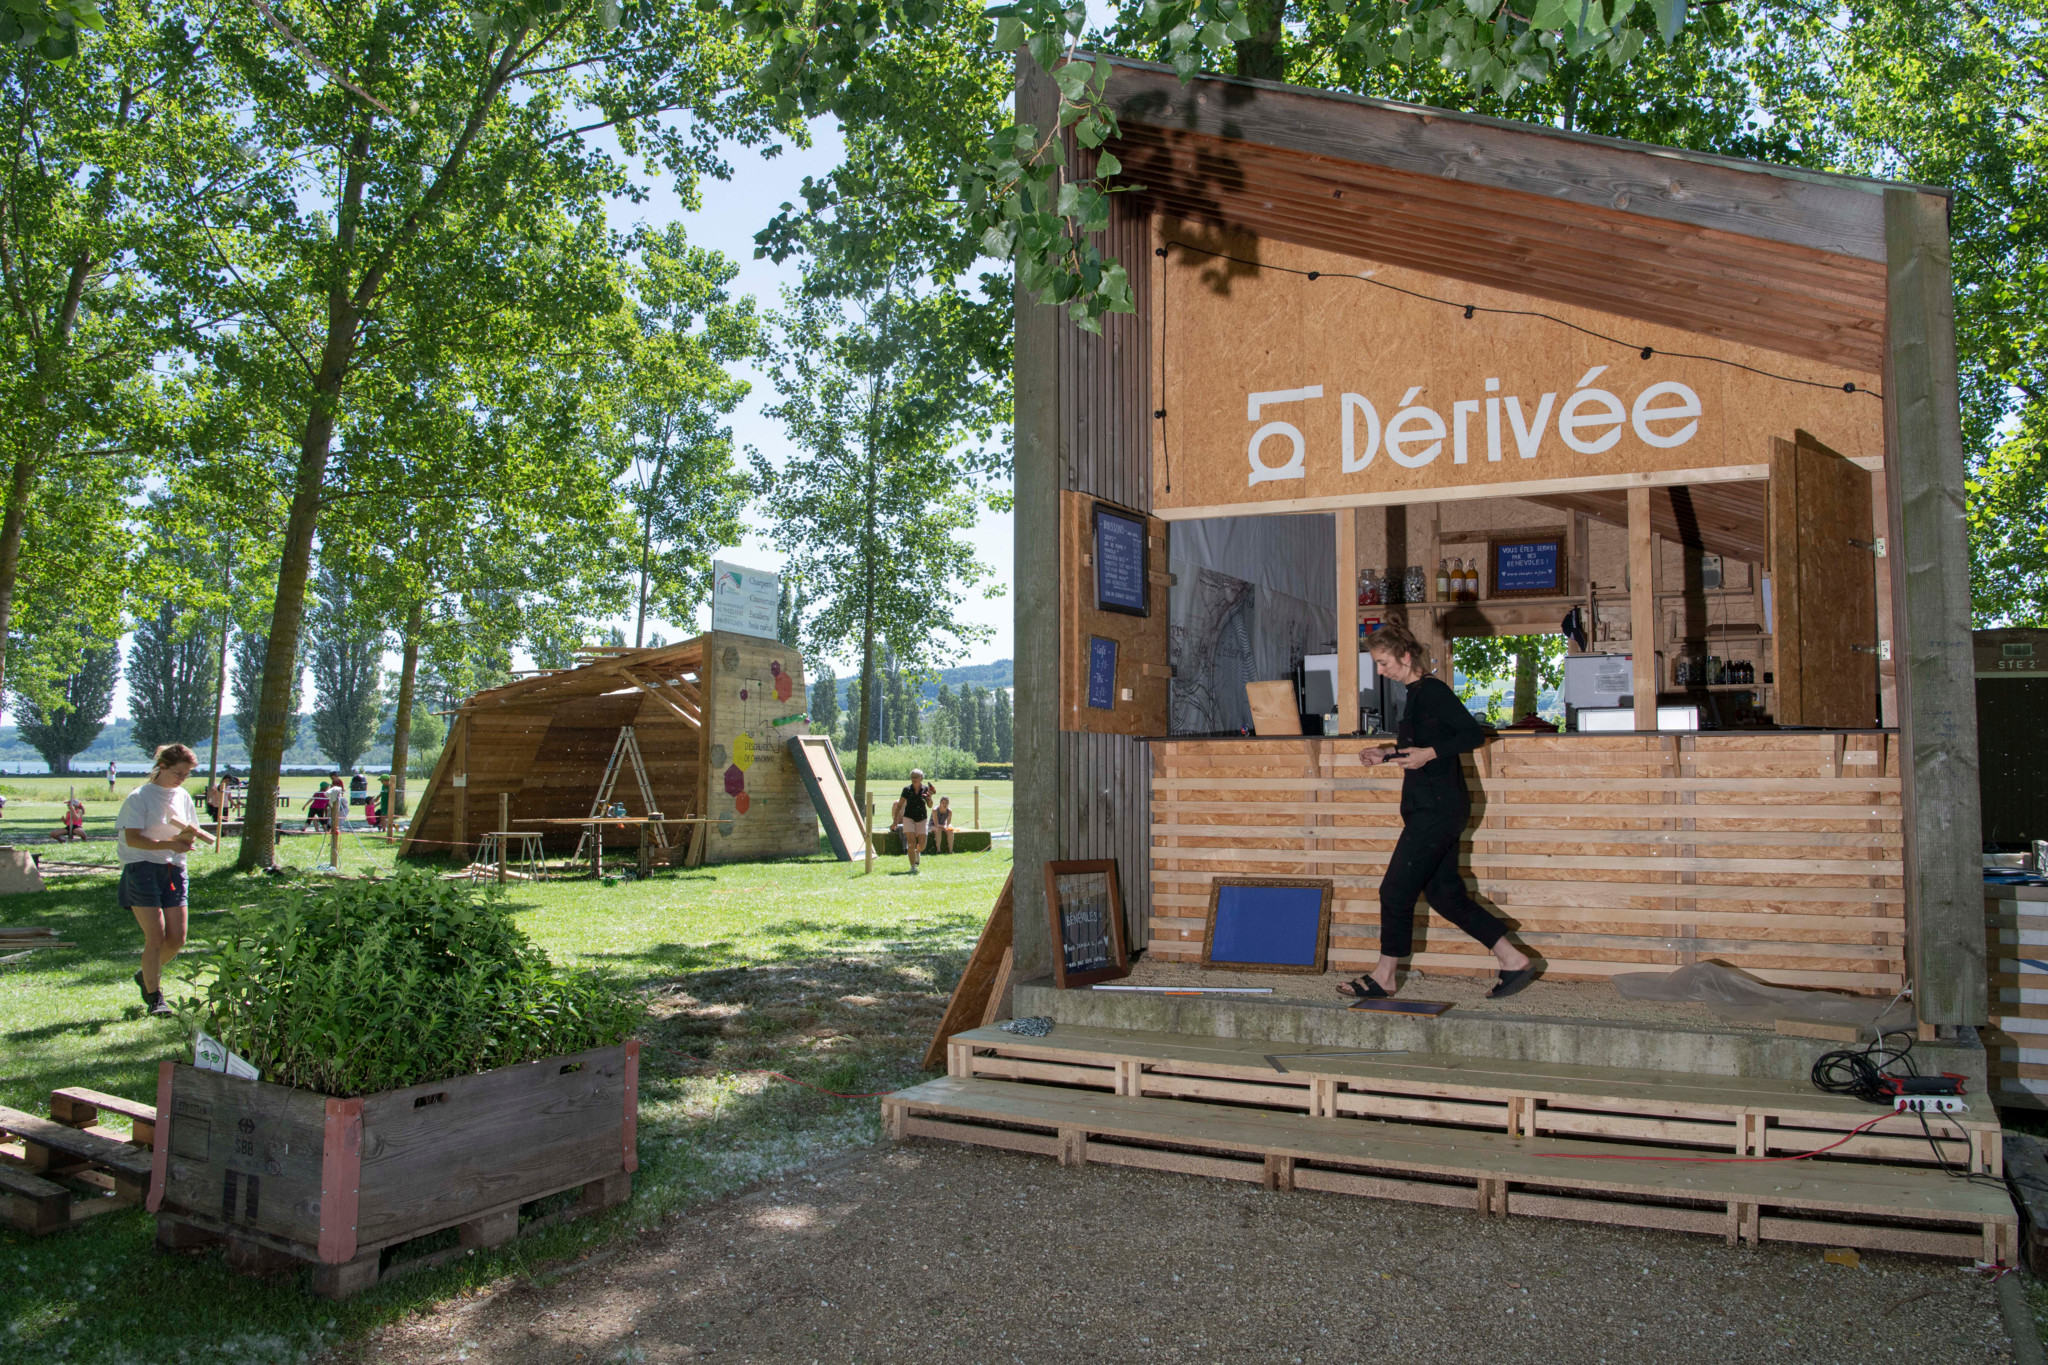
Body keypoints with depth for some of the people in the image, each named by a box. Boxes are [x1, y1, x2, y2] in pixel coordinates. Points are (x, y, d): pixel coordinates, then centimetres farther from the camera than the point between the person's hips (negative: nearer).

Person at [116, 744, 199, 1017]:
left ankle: (148, 976, 28)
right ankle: (154, 997, 4)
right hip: (142, 869, -6)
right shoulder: (139, 797, -4)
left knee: (177, 938, 1)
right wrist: (169, 844, -26)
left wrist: (187, 835, -6)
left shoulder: (183, 797, 14)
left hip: (173, 870, 6)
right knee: (156, 936, -9)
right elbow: (132, 838, -14)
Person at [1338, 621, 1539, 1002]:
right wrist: (1386, 756, 17)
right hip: (1433, 808, 10)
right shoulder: (1417, 693, 15)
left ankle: (1383, 977, 7)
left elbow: (1474, 734, -19)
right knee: (1444, 893, 11)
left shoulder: (1432, 691, -14)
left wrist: (1428, 753, -24)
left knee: (1396, 890, -4)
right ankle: (1515, 960, 15)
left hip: (1437, 809, -10)